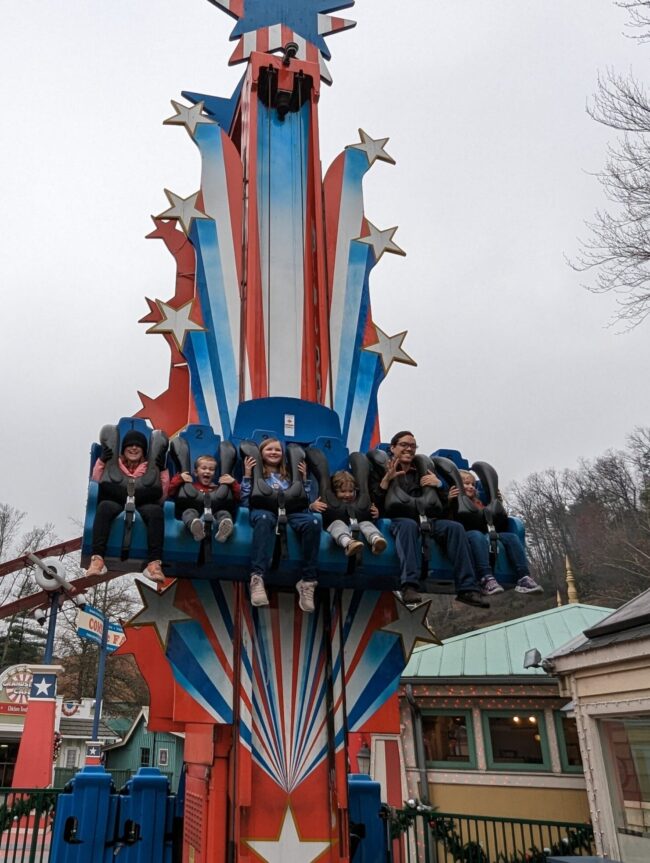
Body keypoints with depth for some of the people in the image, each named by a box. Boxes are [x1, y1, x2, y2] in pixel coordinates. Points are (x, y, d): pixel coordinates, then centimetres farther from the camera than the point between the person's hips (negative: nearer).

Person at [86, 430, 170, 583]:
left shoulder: (151, 469, 23)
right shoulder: (113, 465, 23)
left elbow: (161, 496, 13)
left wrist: (163, 470, 5)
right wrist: (101, 461, 4)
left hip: (143, 506, 0)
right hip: (116, 503, 0)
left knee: (156, 511, -37)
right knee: (104, 506, -38)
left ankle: (154, 562, -49)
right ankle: (97, 558, -48)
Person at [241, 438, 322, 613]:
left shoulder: (288, 475, 32)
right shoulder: (256, 472, 25)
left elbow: (303, 500, 24)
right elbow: (246, 500, 10)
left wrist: (304, 478, 19)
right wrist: (247, 474, 8)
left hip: (290, 510, 2)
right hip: (264, 509, -2)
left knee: (313, 522, -33)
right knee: (264, 519, -43)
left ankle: (308, 580, -31)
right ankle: (257, 577, -50)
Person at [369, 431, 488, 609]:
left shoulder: (421, 473, 28)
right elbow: (375, 502, -1)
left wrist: (439, 485, 4)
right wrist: (387, 478, -12)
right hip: (397, 520, -4)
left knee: (455, 526, -24)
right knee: (409, 524, -39)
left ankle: (467, 589, -30)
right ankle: (409, 586, -51)